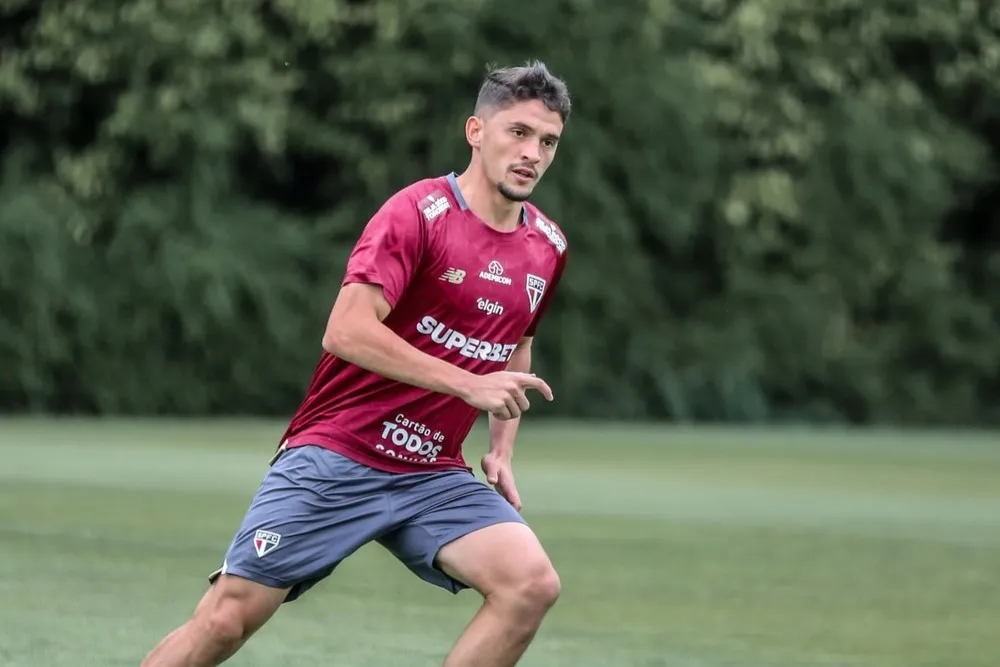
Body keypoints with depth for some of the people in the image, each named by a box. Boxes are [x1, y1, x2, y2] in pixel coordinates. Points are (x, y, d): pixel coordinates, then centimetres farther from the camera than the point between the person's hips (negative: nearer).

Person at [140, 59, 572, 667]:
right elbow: (347, 331, -23)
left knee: (533, 583, -19)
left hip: (435, 476, 5)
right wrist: (468, 384, -22)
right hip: (336, 455, -5)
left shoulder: (548, 247, 9)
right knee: (228, 618, -10)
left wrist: (502, 451, 16)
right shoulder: (420, 212, -12)